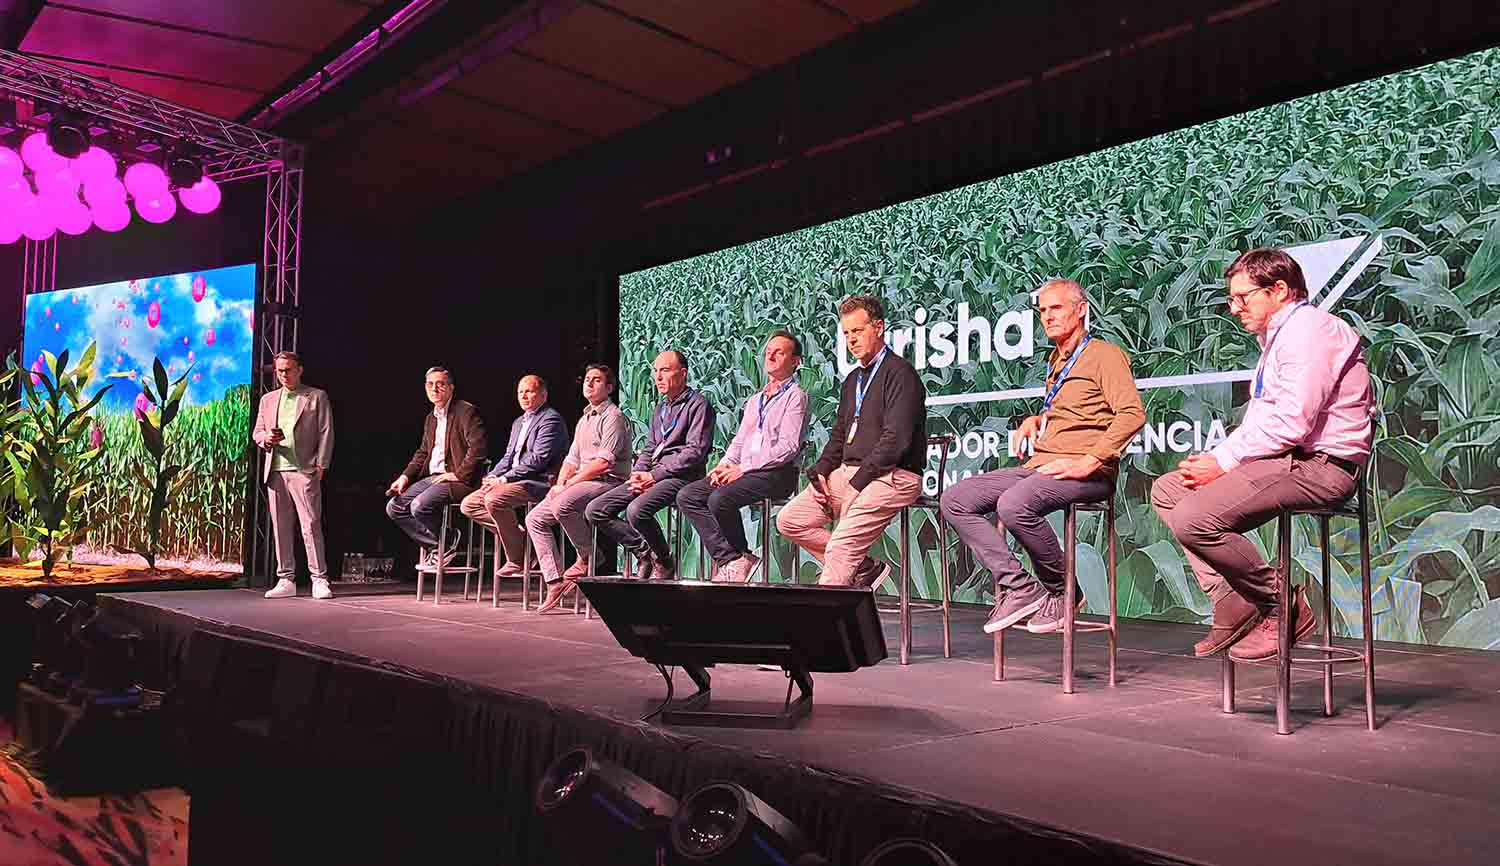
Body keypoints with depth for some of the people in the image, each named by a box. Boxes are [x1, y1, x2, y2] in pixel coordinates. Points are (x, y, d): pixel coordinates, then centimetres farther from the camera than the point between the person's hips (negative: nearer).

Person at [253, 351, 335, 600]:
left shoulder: (317, 397, 7)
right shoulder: (268, 399, 19)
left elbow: (326, 432, 1)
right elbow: (256, 432, 19)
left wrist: (321, 465, -7)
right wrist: (266, 438, -5)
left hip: (304, 470, -4)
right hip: (275, 471, 4)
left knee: (311, 525, -8)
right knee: (280, 527, 5)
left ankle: (319, 580, -5)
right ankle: (286, 580, 11)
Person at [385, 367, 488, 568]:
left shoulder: (466, 411, -8)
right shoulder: (431, 418, 20)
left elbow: (479, 447, -19)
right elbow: (423, 452, 24)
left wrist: (459, 475, -19)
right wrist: (405, 477, 9)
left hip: (458, 480, -9)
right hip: (433, 477, 9)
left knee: (419, 506, -28)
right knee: (394, 507, -2)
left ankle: (448, 541, -3)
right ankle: (432, 544, 5)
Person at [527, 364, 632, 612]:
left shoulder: (613, 417, -7)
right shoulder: (584, 419, 23)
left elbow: (605, 462, -17)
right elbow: (572, 458, 23)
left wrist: (569, 484, -15)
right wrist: (559, 484, 3)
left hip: (607, 483, -9)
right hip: (582, 484, 9)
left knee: (562, 505, -34)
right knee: (535, 519, -2)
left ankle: (588, 557, -13)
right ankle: (555, 583, -6)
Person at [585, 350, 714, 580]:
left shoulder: (698, 404, -3)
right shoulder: (660, 408, 23)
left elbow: (695, 451, -13)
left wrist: (654, 475, -15)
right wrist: (637, 475, 3)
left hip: (681, 475, -8)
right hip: (652, 476, 8)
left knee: (636, 510, -34)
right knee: (595, 510, -5)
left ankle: (664, 562, -9)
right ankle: (644, 552, 2)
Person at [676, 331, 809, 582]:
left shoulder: (796, 396, -1)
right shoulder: (754, 401, 26)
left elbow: (788, 447, -12)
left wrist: (743, 468, -15)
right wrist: (725, 465, 2)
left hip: (776, 473, -8)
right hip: (744, 471, 8)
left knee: (719, 499, -30)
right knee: (687, 496, -11)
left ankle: (740, 556, -7)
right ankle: (729, 559, -18)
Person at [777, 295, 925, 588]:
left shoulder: (900, 374, -8)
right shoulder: (853, 380, 21)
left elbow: (896, 440, -17)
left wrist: (856, 484, -17)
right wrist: (820, 473, 5)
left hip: (890, 476, -9)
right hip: (847, 472, 9)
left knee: (841, 545, -24)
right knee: (789, 520, -1)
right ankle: (863, 568, 1)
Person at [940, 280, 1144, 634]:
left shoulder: (1104, 354, -1)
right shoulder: (1056, 360, 25)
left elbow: (1132, 414, -16)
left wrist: (1088, 462, -22)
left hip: (1086, 473, -9)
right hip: (1040, 465, 9)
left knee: (1014, 504, -37)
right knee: (955, 500, -8)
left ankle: (1063, 592, -13)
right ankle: (1019, 587, -16)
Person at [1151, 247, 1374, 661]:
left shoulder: (1309, 331, -12)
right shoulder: (1277, 335, 22)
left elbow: (1291, 423, -22)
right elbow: (1261, 417, 18)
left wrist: (1224, 462, -14)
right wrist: (1214, 458, 2)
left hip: (1320, 465, -11)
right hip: (1287, 458, 11)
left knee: (1193, 518, -24)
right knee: (1167, 490, 6)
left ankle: (1283, 606, -6)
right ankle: (1233, 605, -3)